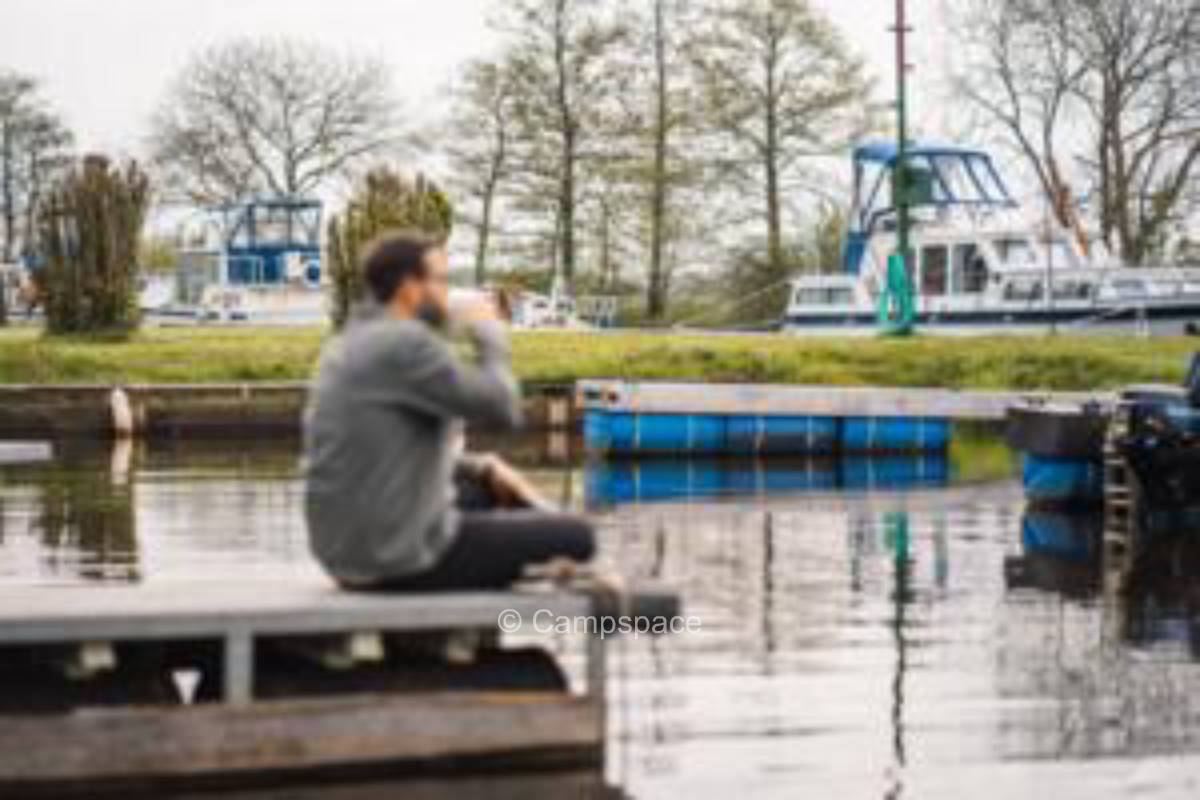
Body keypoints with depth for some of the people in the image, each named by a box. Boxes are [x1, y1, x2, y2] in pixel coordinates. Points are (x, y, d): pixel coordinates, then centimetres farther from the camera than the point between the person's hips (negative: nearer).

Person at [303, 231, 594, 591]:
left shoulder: (349, 346, 12)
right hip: (408, 557, -10)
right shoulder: (407, 343, -18)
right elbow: (502, 410, -16)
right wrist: (490, 335, 0)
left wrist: (483, 470, 13)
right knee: (573, 538, 0)